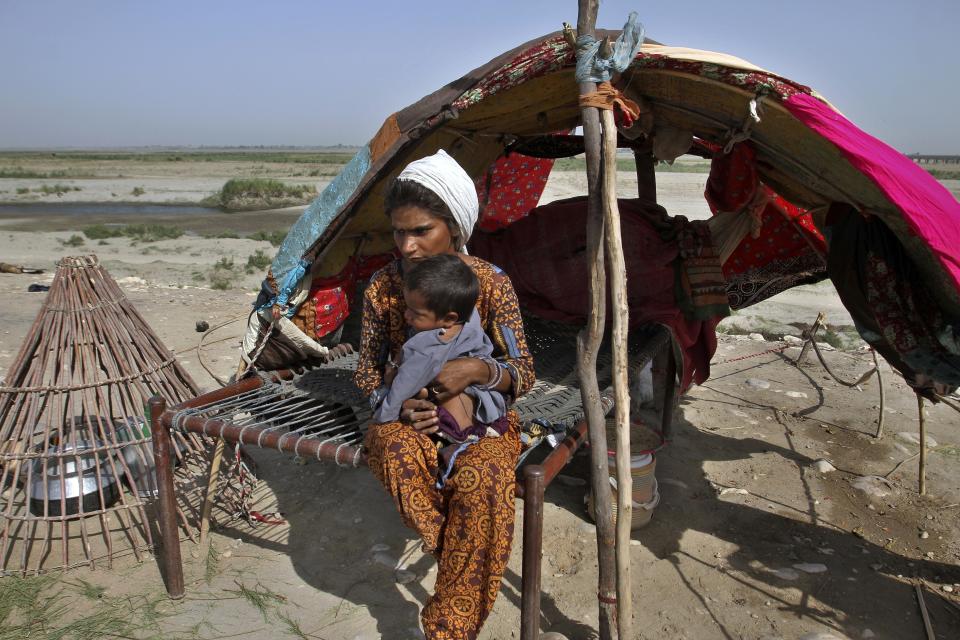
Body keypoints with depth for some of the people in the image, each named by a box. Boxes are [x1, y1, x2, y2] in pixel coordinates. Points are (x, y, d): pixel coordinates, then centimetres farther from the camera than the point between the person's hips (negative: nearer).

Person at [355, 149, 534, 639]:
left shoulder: (491, 283, -10)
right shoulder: (382, 287, -5)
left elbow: (523, 374, -7)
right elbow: (367, 370, 6)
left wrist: (477, 369, -29)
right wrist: (398, 404, -16)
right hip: (410, 417, 2)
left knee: (482, 481, -33)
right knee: (398, 452, -34)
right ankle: (450, 549, -8)